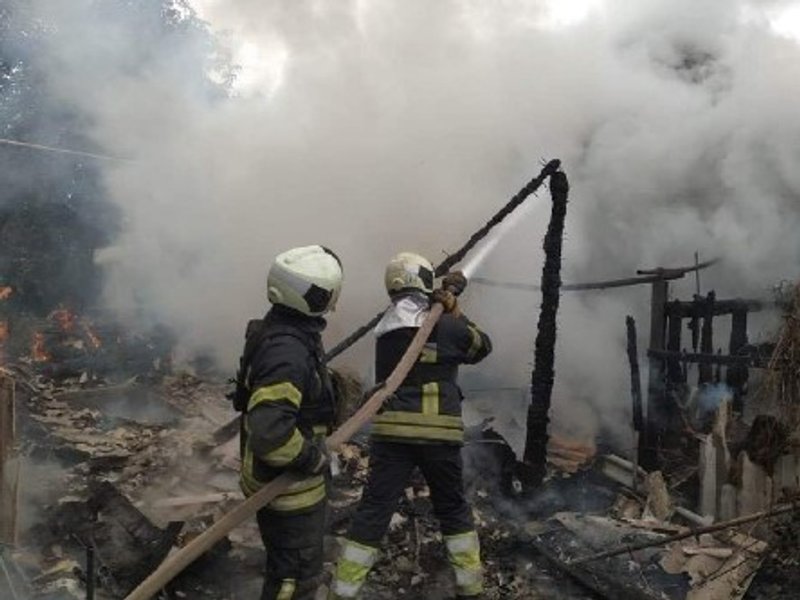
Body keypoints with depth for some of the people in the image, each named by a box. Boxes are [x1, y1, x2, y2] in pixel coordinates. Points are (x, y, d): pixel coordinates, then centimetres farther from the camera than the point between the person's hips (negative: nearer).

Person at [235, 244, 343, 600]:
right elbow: (269, 431, -40)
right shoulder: (287, 351, -32)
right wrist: (312, 457, -24)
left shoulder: (284, 330, 2)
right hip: (287, 486, -10)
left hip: (291, 477, 10)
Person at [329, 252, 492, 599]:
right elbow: (482, 346, 14)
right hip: (438, 434, -2)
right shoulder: (445, 327, -4)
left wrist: (443, 303, 21)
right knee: (453, 509, 17)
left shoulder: (384, 331, 10)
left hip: (391, 433, 2)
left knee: (372, 514, 4)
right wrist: (454, 311, 15)